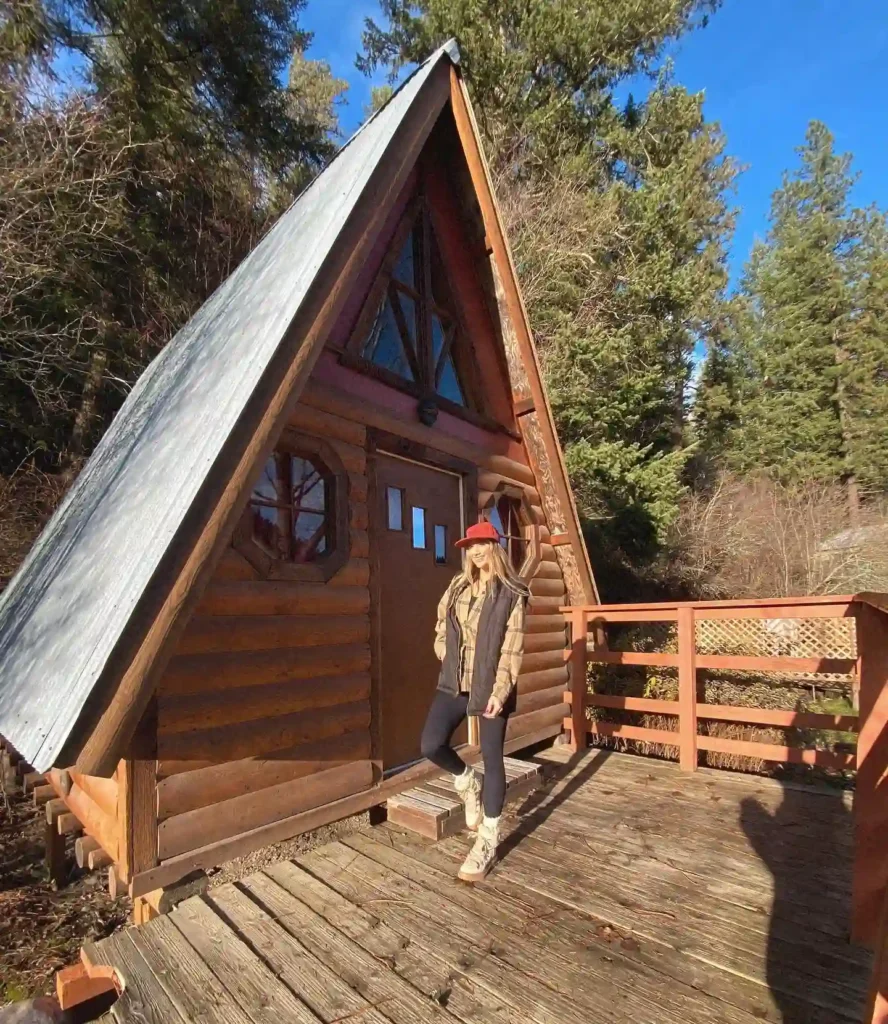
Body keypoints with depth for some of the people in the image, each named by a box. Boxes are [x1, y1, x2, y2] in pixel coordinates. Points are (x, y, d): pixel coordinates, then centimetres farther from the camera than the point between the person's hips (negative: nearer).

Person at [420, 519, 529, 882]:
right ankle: (468, 784, 23)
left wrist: (500, 691, -17)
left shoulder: (512, 594, -7)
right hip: (454, 682, 4)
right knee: (431, 745, -9)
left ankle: (487, 841, 22)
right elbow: (441, 631, 13)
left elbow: (512, 647, -12)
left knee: (491, 757, 5)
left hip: (491, 686, -4)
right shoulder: (457, 587, 7)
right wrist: (450, 665, 3)